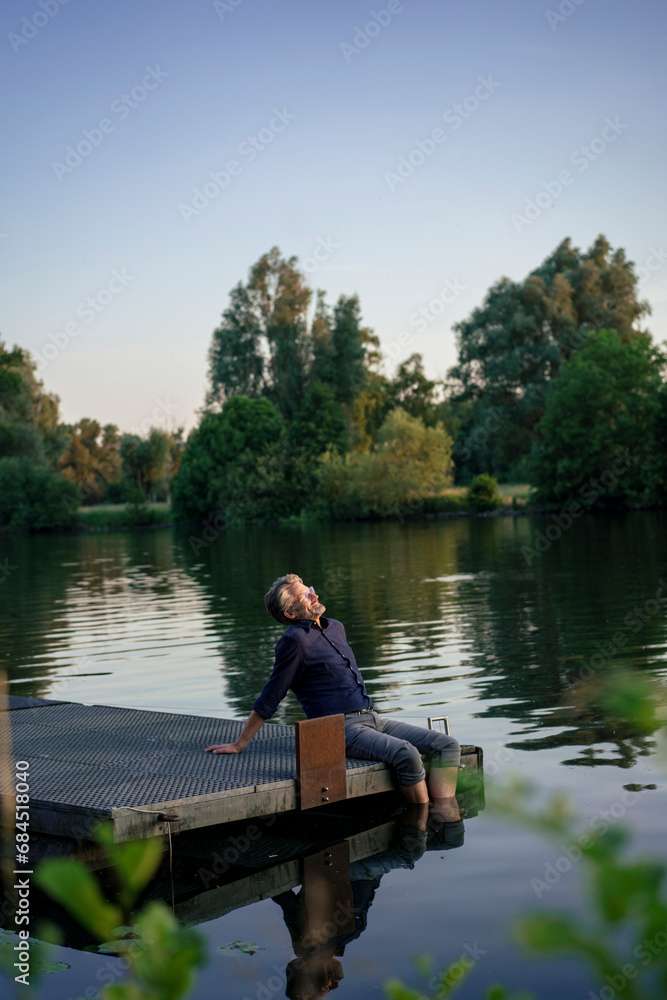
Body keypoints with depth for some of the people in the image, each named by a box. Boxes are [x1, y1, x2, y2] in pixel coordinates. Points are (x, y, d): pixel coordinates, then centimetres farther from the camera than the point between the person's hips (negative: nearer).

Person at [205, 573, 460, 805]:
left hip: (372, 719, 9)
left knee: (446, 745, -7)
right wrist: (239, 744, -3)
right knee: (406, 753, -32)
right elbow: (269, 699, -4)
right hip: (341, 729, -9)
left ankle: (444, 815, -19)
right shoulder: (294, 640, -7)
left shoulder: (336, 627, 18)